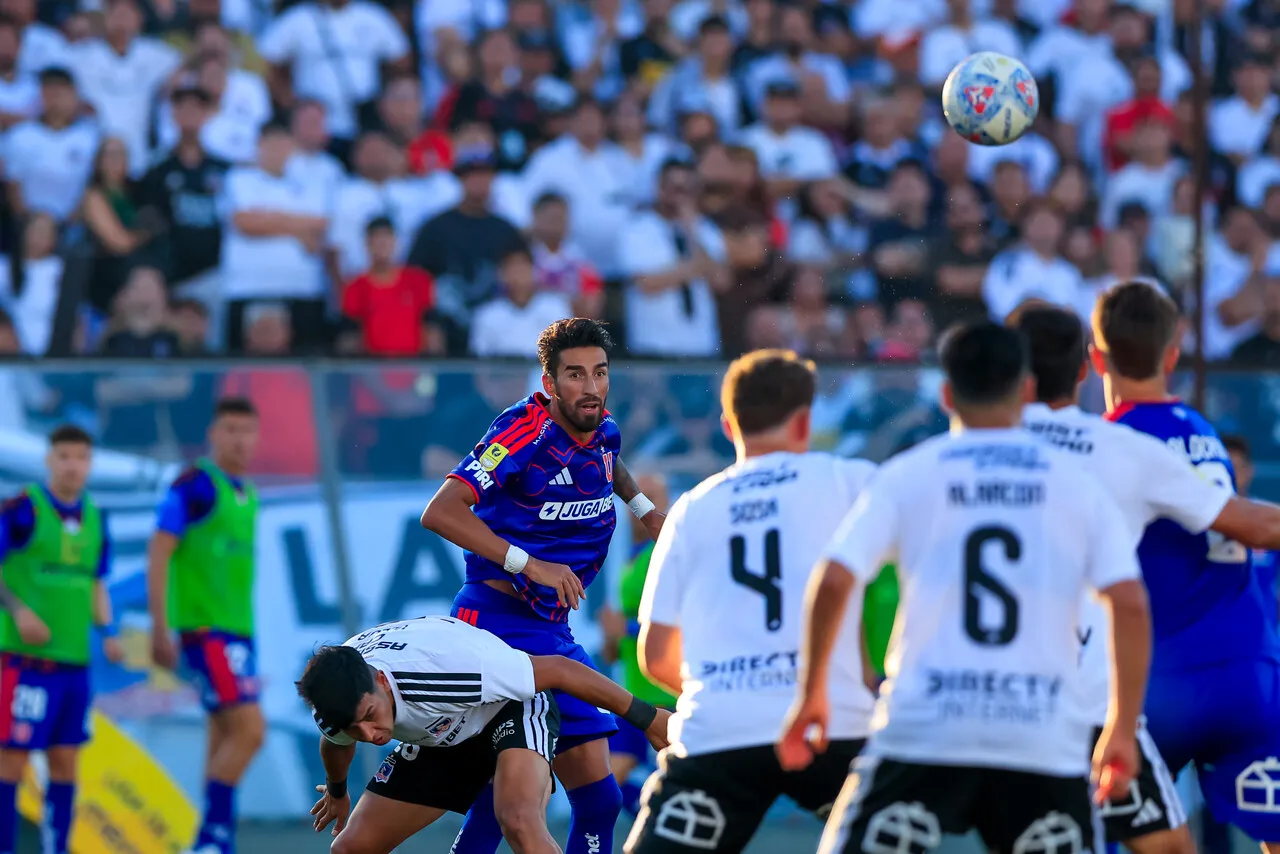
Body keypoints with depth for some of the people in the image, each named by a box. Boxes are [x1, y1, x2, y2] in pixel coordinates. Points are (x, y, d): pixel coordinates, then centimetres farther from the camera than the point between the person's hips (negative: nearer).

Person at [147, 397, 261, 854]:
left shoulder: (247, 496, 15)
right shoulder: (194, 486, -9)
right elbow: (158, 553, -12)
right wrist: (160, 629, -17)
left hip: (238, 630, 8)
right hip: (206, 629, -8)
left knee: (225, 742, 8)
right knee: (249, 730, -16)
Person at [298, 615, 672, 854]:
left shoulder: (443, 667, -41)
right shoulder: (340, 701, -23)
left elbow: (559, 670, -29)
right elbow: (336, 746, 7)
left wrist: (647, 718, -19)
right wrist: (336, 790, 29)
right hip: (439, 740, 6)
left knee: (520, 822, -36)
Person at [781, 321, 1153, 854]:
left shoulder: (906, 475, 6)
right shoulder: (1077, 484, 9)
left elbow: (833, 582, -3)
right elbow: (1130, 605, 0)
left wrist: (811, 692, 9)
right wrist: (1123, 729, 8)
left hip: (922, 731, -1)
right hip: (1044, 741, 1)